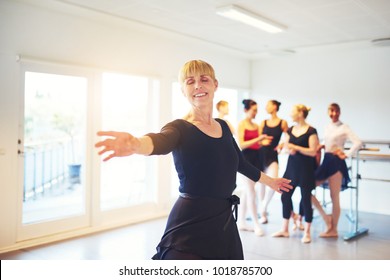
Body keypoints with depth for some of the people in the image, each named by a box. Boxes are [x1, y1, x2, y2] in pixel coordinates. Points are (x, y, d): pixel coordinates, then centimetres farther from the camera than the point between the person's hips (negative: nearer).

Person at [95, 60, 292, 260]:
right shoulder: (180, 129, -11)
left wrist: (269, 181, 39)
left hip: (224, 224, 6)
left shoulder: (223, 126, 8)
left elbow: (240, 162, 24)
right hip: (189, 229, -6)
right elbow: (161, 142, -34)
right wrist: (135, 144, -58)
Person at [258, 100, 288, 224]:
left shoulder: (283, 123, 0)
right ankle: (263, 213, 22)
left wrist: (281, 145, -13)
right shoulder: (263, 123, 8)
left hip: (273, 156, -3)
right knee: (261, 184, 7)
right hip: (261, 154, 3)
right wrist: (262, 141, -13)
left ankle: (263, 209, 3)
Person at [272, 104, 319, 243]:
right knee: (285, 196, 7)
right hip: (291, 165, 6)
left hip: (305, 168, -6)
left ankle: (307, 232, 15)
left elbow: (313, 152, -14)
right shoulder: (290, 130, 9)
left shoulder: (311, 131, -9)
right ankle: (284, 229, 21)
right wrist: (289, 150, -9)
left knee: (306, 199, 1)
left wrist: (295, 147, -16)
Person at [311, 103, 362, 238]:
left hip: (336, 162, -7)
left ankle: (333, 230, 10)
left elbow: (358, 143, -17)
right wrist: (322, 146, -1)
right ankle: (325, 217, 9)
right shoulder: (327, 127, 14)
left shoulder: (344, 128, -6)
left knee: (334, 197, -1)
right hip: (326, 161, 7)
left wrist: (346, 155, -14)